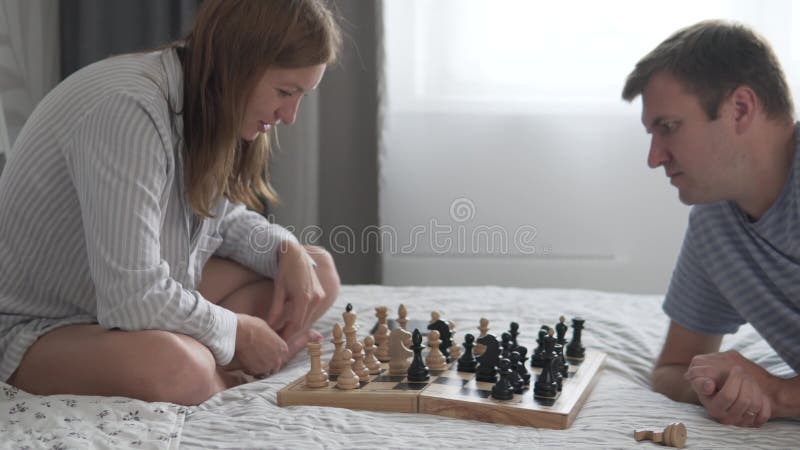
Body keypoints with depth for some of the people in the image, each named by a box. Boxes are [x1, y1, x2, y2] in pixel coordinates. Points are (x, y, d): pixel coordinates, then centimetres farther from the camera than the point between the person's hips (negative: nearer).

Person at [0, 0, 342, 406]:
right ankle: (225, 378, -6)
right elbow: (133, 299, -34)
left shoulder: (208, 108, -1)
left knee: (318, 271, 4)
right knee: (173, 367, -40)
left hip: (147, 303, 9)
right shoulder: (126, 109, -30)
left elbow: (225, 218, 14)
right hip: (36, 326, -9)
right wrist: (235, 331, -17)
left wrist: (286, 250, -7)